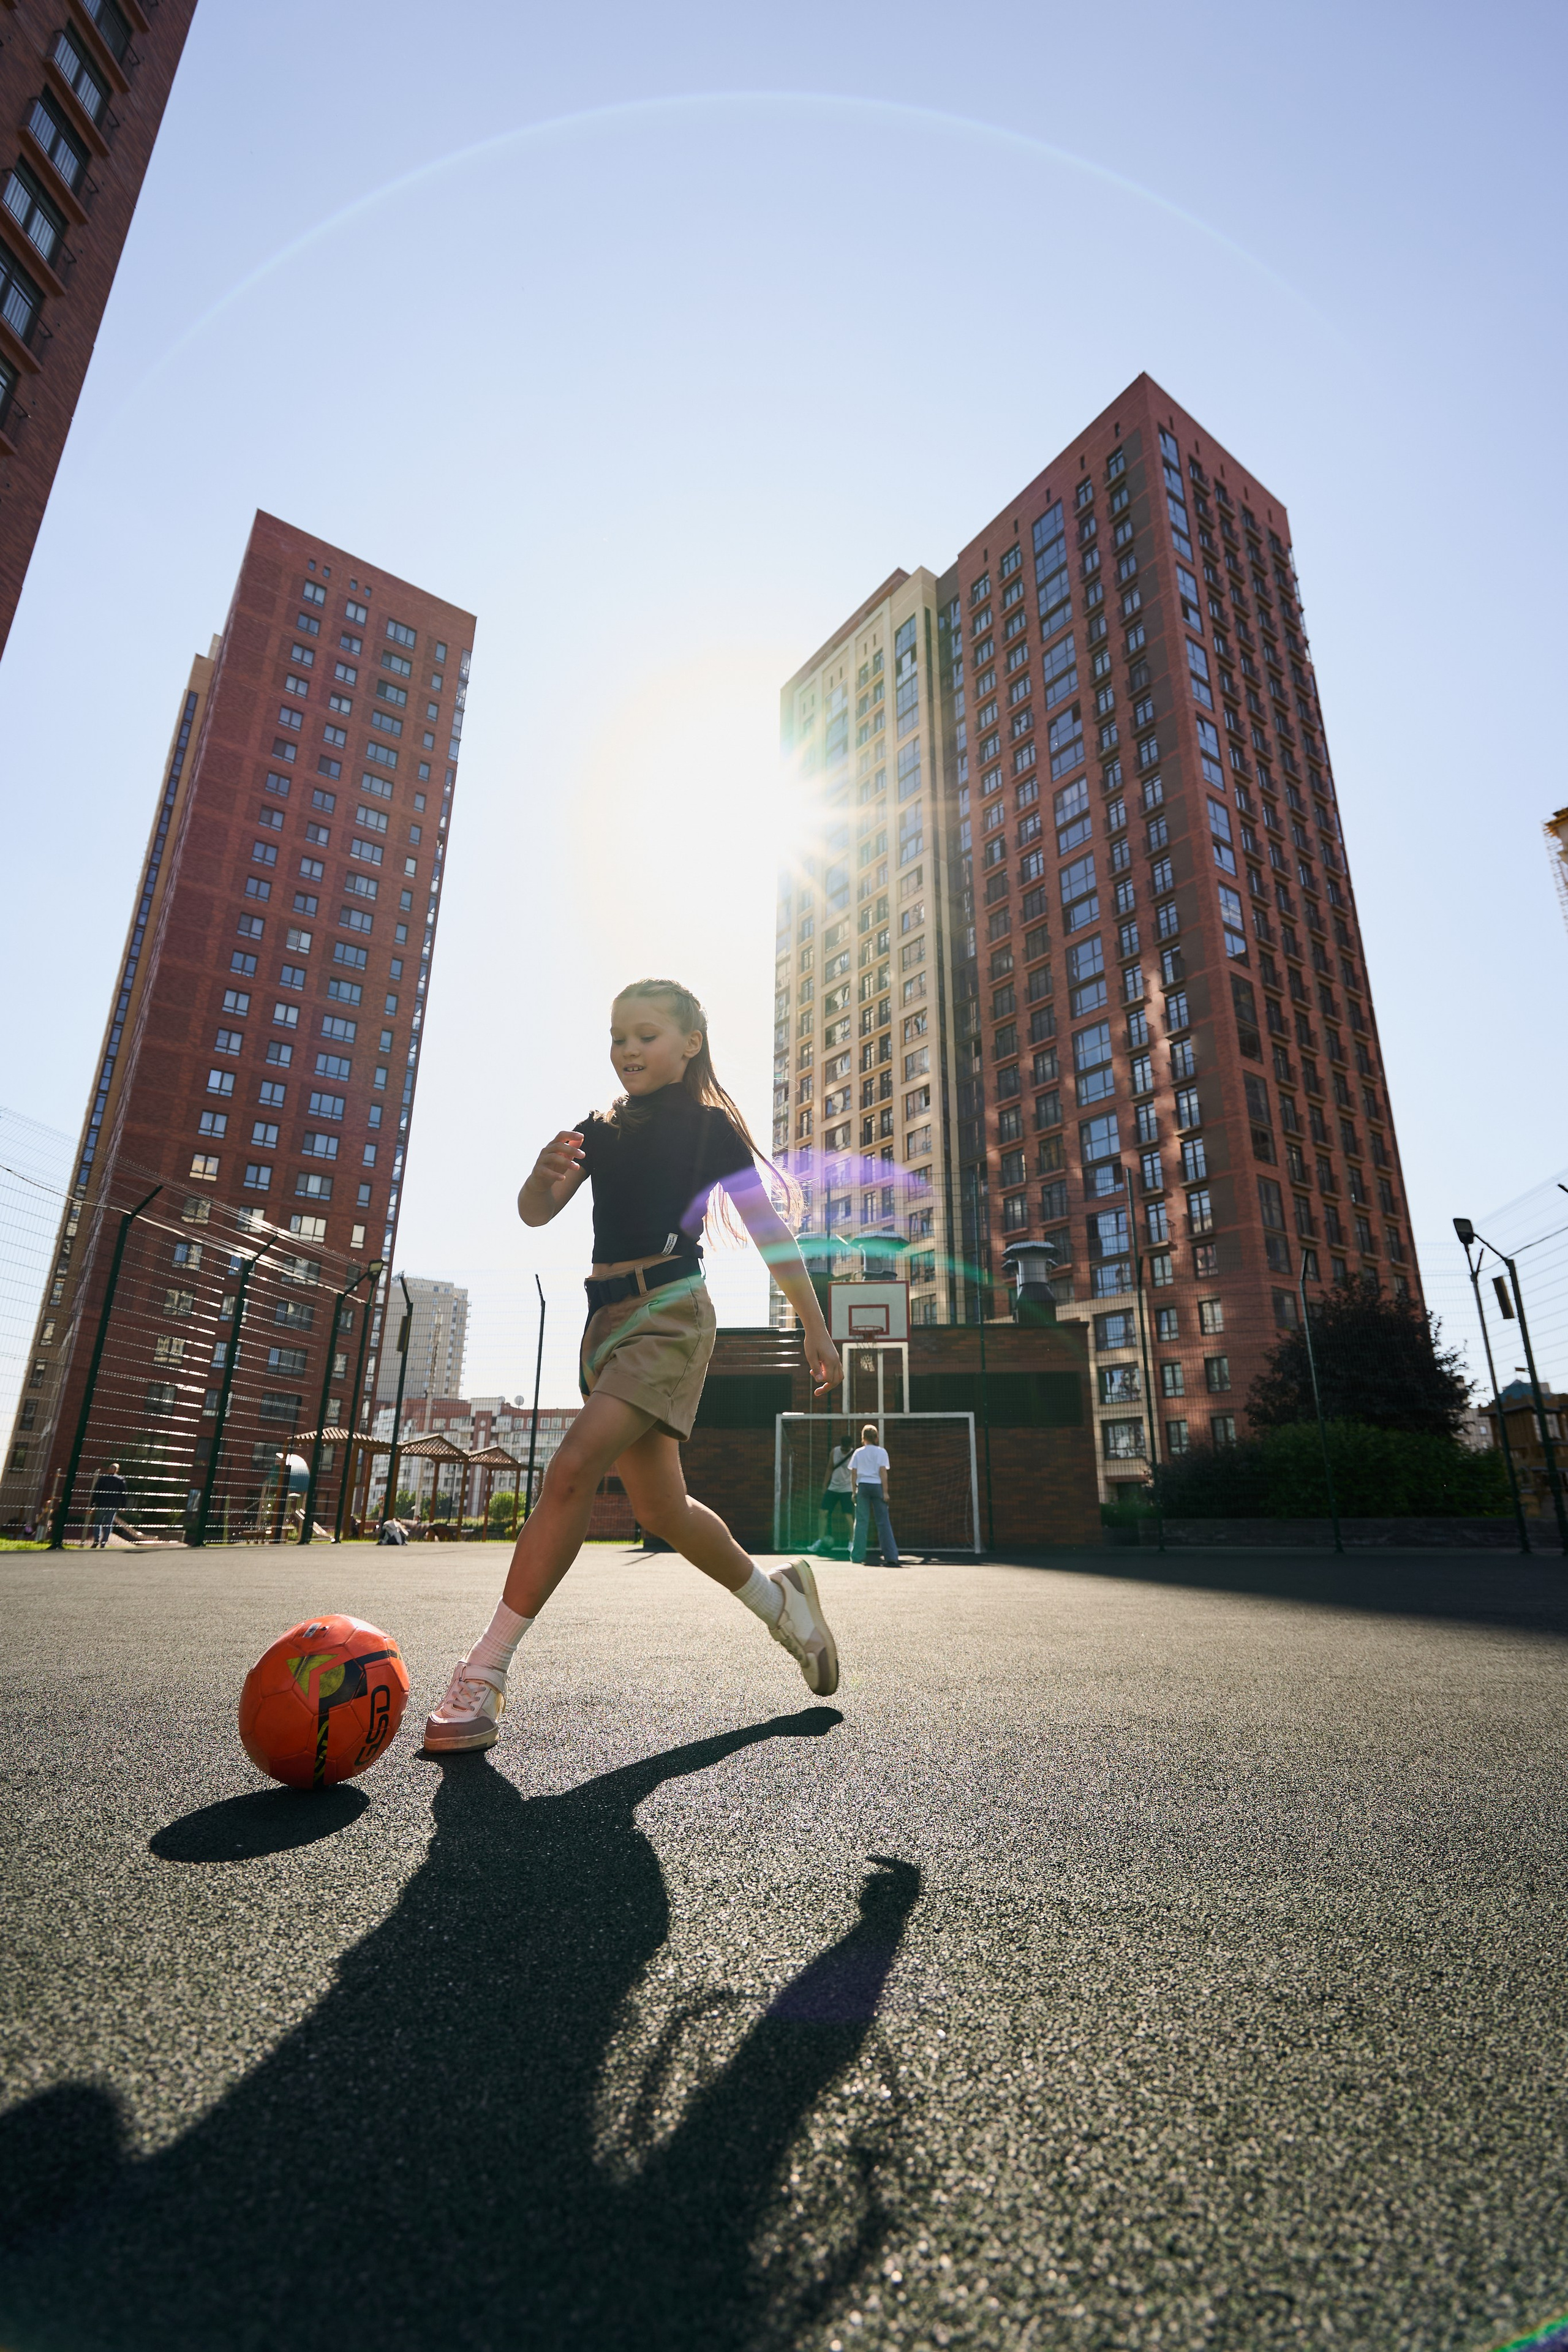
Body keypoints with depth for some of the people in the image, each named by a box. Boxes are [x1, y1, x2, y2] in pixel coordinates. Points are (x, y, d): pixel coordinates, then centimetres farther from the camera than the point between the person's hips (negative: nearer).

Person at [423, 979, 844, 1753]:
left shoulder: (711, 1128, 1)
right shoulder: (601, 1130, 15)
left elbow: (769, 1230, 2)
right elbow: (534, 1215, 9)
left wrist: (814, 1326, 3)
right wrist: (546, 1173, -15)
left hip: (670, 1313, -7)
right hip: (607, 1319, 7)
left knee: (573, 1467, -22)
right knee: (659, 1506, 12)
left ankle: (484, 1674, -12)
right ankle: (779, 1601, 33)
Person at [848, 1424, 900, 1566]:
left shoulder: (858, 1452, 7)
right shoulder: (881, 1452, 1)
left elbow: (853, 1473, 5)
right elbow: (883, 1472, -5)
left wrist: (854, 1492, 9)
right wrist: (885, 1492, -4)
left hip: (862, 1486, 1)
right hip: (877, 1486, -1)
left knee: (861, 1521, 6)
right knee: (883, 1521, 0)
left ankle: (857, 1555, 7)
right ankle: (891, 1556, -4)